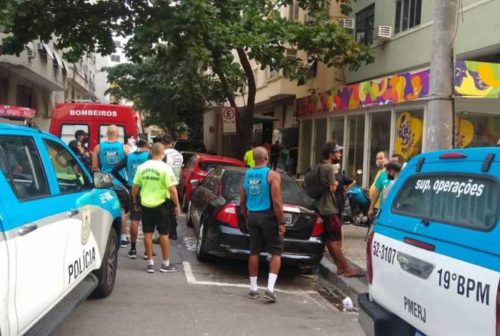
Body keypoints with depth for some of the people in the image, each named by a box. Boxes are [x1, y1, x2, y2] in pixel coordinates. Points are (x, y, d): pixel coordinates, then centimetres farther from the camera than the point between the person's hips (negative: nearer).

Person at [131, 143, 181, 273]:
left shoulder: (142, 167, 1)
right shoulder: (165, 168, -12)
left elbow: (135, 187, 5)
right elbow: (172, 189, -16)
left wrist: (135, 202, 18)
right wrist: (177, 205, -7)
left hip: (145, 204, 4)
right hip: (160, 205, -4)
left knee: (148, 233, 9)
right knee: (164, 234, 7)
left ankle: (150, 263, 13)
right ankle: (165, 264, 13)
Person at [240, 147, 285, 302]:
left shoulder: (247, 175, 5)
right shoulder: (272, 175, -12)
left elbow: (242, 200, 11)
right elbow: (276, 202, -17)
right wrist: (281, 223, -11)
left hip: (252, 217, 5)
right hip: (268, 217, -5)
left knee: (254, 252, 12)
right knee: (276, 253, 4)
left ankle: (253, 288, 18)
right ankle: (270, 288, -7)